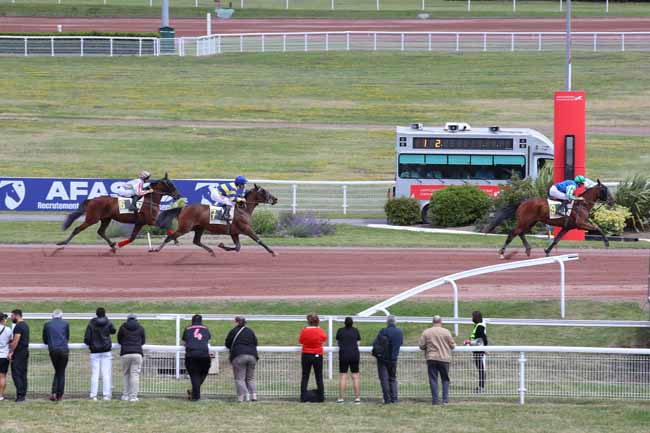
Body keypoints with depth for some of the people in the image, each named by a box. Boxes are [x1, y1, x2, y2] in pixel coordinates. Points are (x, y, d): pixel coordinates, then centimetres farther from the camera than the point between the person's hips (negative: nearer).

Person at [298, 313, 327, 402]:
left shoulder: (304, 331, -11)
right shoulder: (320, 331, -11)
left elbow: (300, 341, 5)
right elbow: (325, 337, 11)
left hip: (306, 355, 0)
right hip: (318, 355, 0)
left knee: (305, 377, 7)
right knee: (319, 377, 9)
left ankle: (303, 397, 1)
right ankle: (321, 397, 9)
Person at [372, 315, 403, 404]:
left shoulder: (383, 331, -14)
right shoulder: (400, 332, -1)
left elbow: (375, 344, -14)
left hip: (383, 358, -4)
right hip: (393, 359, 4)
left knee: (384, 379, 1)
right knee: (393, 378, 16)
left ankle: (387, 399, -3)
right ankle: (394, 398, 7)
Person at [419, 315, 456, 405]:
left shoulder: (426, 332, -1)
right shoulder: (446, 332, -4)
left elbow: (421, 346, -1)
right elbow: (452, 345, -1)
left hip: (431, 358, 0)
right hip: (444, 358, 0)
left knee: (433, 379, 4)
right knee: (445, 379, 10)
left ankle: (435, 399, -1)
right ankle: (445, 399, 3)